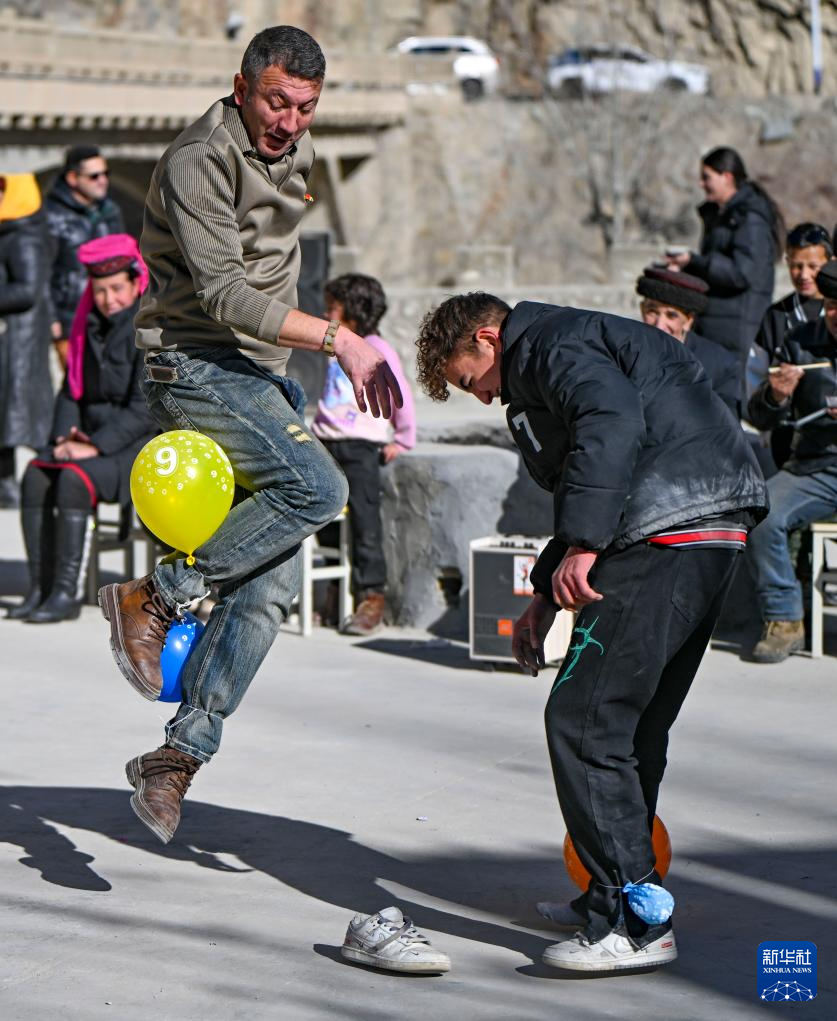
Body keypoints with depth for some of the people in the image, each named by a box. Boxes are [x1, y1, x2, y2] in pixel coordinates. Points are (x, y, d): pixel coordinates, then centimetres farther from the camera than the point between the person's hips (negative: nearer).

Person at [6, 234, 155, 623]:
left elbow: (146, 409, -18)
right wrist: (65, 435, -2)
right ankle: (40, 589, -19)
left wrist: (96, 446, -22)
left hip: (141, 447, -7)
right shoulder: (90, 328, 12)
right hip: (93, 441, 7)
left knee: (74, 480, -30)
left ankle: (67, 593, -27)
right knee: (35, 477, -18)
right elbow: (72, 390, 16)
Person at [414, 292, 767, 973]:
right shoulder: (571, 352, 31)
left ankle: (634, 925, -12)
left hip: (669, 534, -11)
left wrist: (581, 547, -25)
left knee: (583, 719, -10)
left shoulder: (553, 345, -1)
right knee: (634, 726, 17)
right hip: (711, 533, 11)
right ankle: (616, 898, 25)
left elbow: (614, 420, -23)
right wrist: (546, 598, 32)